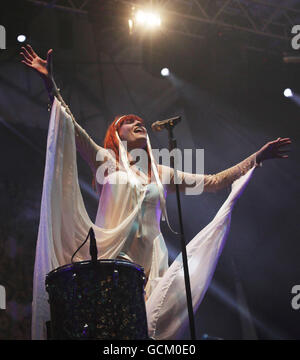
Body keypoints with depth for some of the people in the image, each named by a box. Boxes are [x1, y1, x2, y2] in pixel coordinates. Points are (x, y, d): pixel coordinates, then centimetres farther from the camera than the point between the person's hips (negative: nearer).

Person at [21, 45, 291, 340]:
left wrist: (257, 158, 22)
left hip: (150, 264, 3)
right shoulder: (107, 162, 14)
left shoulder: (161, 174, 24)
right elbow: (72, 128, 2)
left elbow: (214, 181, 24)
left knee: (145, 329, -12)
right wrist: (50, 83, -9)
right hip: (110, 258, -3)